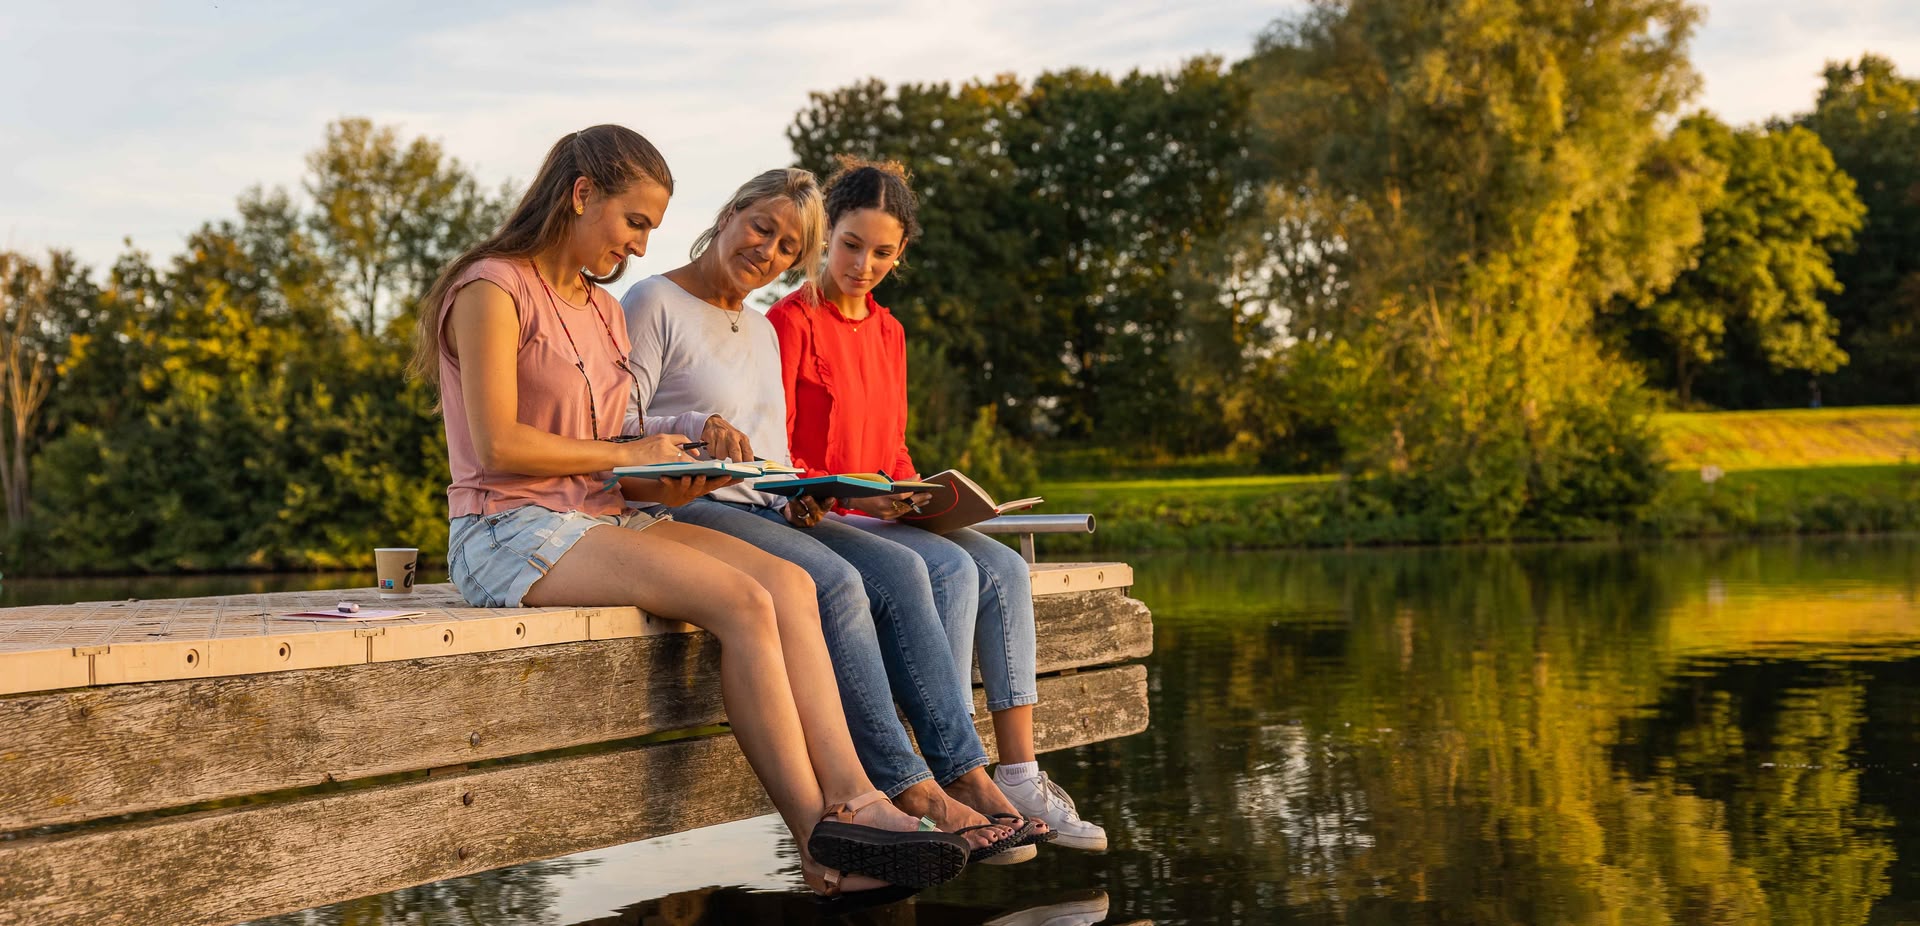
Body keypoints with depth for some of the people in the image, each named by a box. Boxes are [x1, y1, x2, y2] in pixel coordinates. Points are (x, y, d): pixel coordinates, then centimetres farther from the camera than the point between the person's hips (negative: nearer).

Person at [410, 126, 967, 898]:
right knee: (741, 603, -26)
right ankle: (817, 839, -24)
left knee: (787, 583, -16)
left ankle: (851, 799, -28)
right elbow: (497, 446, -16)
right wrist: (625, 454, -8)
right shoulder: (492, 291, -6)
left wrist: (663, 483, -2)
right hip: (512, 535, -8)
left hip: (597, 520, 8)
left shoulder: (603, 311, 21)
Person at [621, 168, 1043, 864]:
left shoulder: (761, 330, 23)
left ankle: (968, 778, -23)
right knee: (834, 583, -31)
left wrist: (797, 494, 2)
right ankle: (912, 794, -28)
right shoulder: (654, 303, -1)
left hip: (762, 510, 8)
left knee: (900, 570, -17)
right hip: (679, 511, -8)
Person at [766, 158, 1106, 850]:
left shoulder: (888, 331, 18)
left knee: (1006, 569, -17)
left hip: (883, 516, 7)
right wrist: (850, 493, -24)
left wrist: (918, 498, 1)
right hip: (815, 520, -7)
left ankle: (1019, 774, -21)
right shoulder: (791, 322, -6)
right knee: (954, 571, -29)